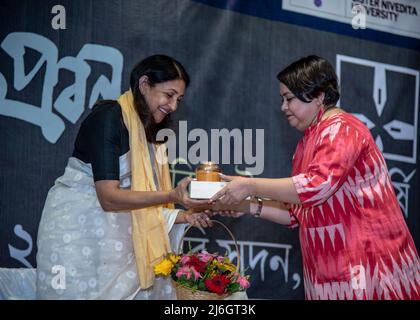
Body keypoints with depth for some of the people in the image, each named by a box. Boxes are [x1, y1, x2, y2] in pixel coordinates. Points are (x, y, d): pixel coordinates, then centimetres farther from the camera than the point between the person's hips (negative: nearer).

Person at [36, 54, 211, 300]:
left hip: (113, 230, 8)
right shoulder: (109, 117, -14)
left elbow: (138, 202, 8)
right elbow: (109, 197, -20)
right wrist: (172, 195, -26)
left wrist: (182, 217, -5)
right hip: (77, 230, -8)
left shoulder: (149, 131, 12)